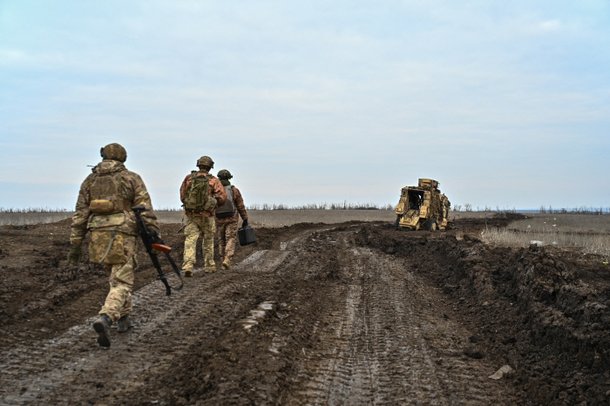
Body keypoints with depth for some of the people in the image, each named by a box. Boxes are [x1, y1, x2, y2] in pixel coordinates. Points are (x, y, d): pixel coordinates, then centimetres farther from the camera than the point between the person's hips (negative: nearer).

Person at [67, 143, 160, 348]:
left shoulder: (90, 180, 12)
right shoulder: (132, 179, 3)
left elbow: (80, 214, 8)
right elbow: (146, 211, -4)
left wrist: (75, 245, 9)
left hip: (98, 236, 4)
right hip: (122, 237, -4)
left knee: (118, 277, 25)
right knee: (122, 284, -3)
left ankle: (123, 318, 31)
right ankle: (104, 319, -27)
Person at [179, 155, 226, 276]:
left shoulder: (188, 178, 1)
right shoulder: (213, 180, -5)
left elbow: (182, 196, 7)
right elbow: (222, 197, -9)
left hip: (190, 214, 1)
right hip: (206, 215, -1)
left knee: (190, 240, -2)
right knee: (208, 241, 15)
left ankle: (187, 266, -17)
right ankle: (209, 266, 25)